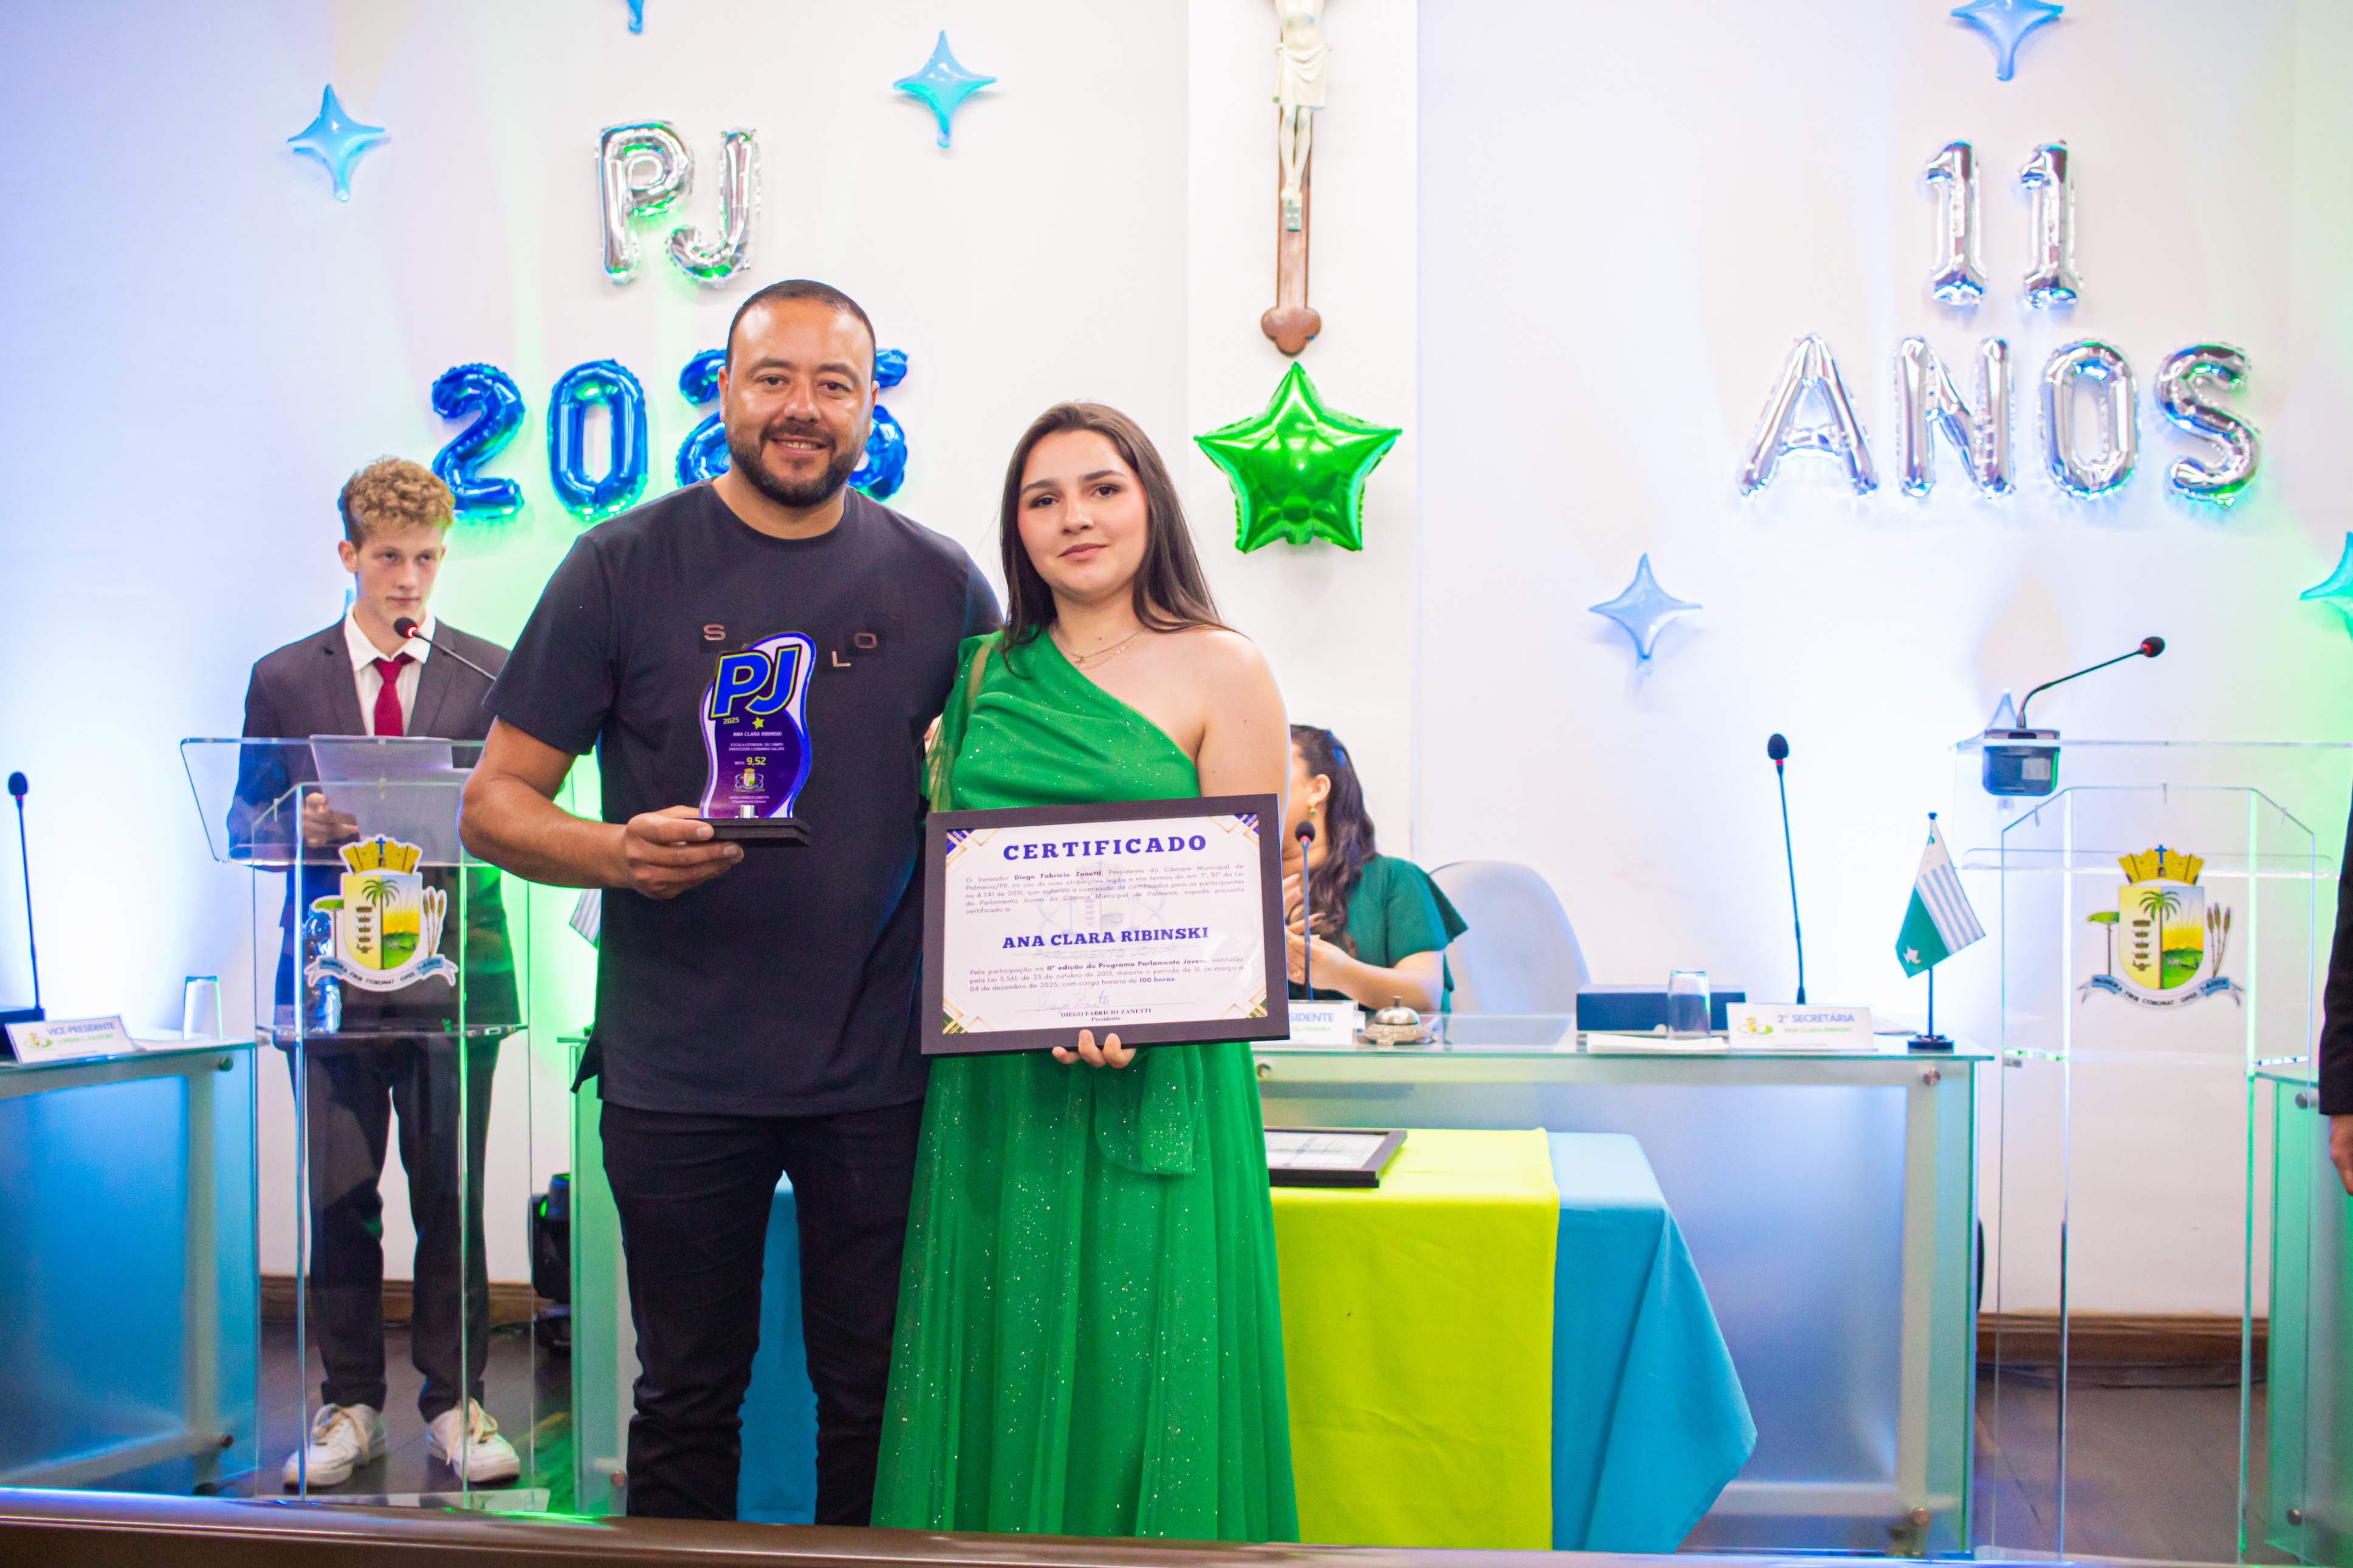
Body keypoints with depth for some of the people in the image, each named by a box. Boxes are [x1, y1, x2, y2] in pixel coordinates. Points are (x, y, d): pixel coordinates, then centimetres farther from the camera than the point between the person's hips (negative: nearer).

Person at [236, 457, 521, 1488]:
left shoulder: (490, 674, 7)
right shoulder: (284, 679, 10)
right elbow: (247, 824, 11)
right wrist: (304, 826, -10)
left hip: (452, 964, -1)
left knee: (450, 1192, 1)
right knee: (337, 1198, 4)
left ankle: (455, 1403, 12)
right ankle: (349, 1407, 16)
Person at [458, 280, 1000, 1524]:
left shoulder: (941, 585, 5)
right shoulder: (625, 567, 0)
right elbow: (496, 802, 0)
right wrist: (611, 852, -19)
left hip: (880, 1065, 1)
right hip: (677, 1071, -1)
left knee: (876, 1395, 9)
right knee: (688, 1396, 12)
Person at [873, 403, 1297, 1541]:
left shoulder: (1220, 671, 0)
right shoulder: (988, 674, 13)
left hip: (1153, 1083, -4)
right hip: (993, 1082, 4)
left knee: (1139, 1374, 0)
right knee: (1001, 1366, 8)